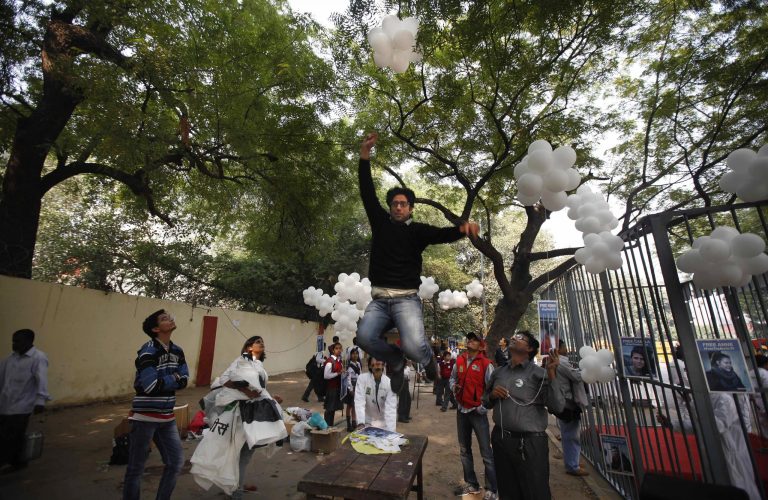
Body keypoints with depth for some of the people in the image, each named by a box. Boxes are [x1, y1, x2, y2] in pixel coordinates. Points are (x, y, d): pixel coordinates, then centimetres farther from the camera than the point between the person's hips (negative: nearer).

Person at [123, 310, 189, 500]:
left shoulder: (177, 351, 4)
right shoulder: (148, 351, -18)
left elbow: (184, 381, 0)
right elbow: (152, 385, -26)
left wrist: (162, 381, -14)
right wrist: (173, 377, -11)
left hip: (167, 418, 7)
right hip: (145, 417, -7)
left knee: (176, 462, 13)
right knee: (136, 467, 8)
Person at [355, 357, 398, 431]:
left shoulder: (389, 383, -17)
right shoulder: (362, 378, -18)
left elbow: (391, 408, -20)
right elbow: (359, 402, -23)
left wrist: (390, 432, -28)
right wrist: (360, 423, -34)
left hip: (383, 423, 0)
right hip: (367, 422, 0)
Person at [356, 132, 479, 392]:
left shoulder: (418, 230, 7)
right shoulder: (381, 222, 12)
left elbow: (442, 234, -11)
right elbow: (367, 192, 7)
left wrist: (462, 228, -35)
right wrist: (365, 154, -1)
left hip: (406, 299, -2)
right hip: (379, 299, 2)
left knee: (413, 346, -23)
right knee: (365, 337, -24)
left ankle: (427, 359, 19)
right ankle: (396, 361, 11)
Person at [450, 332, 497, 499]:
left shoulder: (486, 364, -13)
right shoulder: (459, 361, 2)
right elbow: (452, 378, 15)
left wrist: (484, 407, -17)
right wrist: (454, 386, -6)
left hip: (478, 411, -5)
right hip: (461, 410, 6)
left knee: (486, 453, 1)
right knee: (464, 450, 18)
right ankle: (471, 484, 34)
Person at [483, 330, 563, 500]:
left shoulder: (538, 373, -10)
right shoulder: (498, 373, 5)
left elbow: (557, 407, -19)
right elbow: (486, 403, 14)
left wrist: (552, 374, -27)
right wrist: (492, 395, -7)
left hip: (530, 442, -5)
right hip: (500, 439, 5)